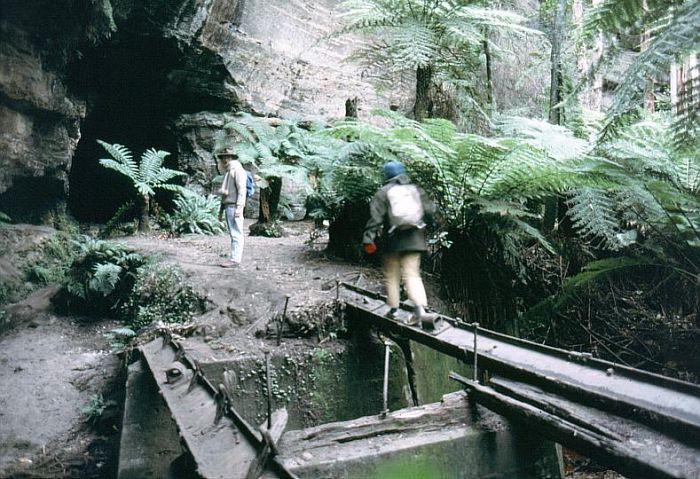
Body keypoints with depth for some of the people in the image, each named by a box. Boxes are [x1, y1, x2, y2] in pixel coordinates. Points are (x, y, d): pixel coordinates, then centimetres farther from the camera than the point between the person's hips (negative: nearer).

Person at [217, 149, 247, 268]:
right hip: (228, 206, 9)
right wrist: (221, 210, 23)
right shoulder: (228, 172, 23)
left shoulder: (237, 169, -5)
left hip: (234, 206, -9)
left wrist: (239, 207, -22)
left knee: (236, 234, -10)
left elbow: (241, 189, -14)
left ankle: (235, 260, -12)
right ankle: (234, 258, 9)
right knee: (233, 234, 7)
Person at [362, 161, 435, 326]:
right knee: (412, 274, 4)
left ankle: (393, 309, 16)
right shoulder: (416, 190, 8)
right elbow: (430, 210, 7)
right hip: (414, 240, 3)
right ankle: (420, 306, -14)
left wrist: (368, 238, -13)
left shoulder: (383, 192, -3)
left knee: (391, 275, 10)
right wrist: (423, 225, 24)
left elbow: (375, 217, -11)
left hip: (393, 240, -2)